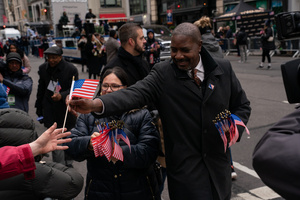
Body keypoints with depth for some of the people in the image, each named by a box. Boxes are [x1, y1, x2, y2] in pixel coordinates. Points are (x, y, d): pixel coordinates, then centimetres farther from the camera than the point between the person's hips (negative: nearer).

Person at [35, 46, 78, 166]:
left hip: (66, 110, -2)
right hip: (50, 110, 2)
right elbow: (41, 89, 13)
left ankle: (68, 163, 34)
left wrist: (61, 96, -30)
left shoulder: (71, 69, -9)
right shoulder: (43, 68, 5)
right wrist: (39, 109, 15)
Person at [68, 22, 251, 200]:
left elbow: (242, 105, 9)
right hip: (185, 166, -3)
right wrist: (95, 104, -40)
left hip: (219, 164, 4)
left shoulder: (224, 69, -1)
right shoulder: (163, 74, -9)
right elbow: (135, 94, -24)